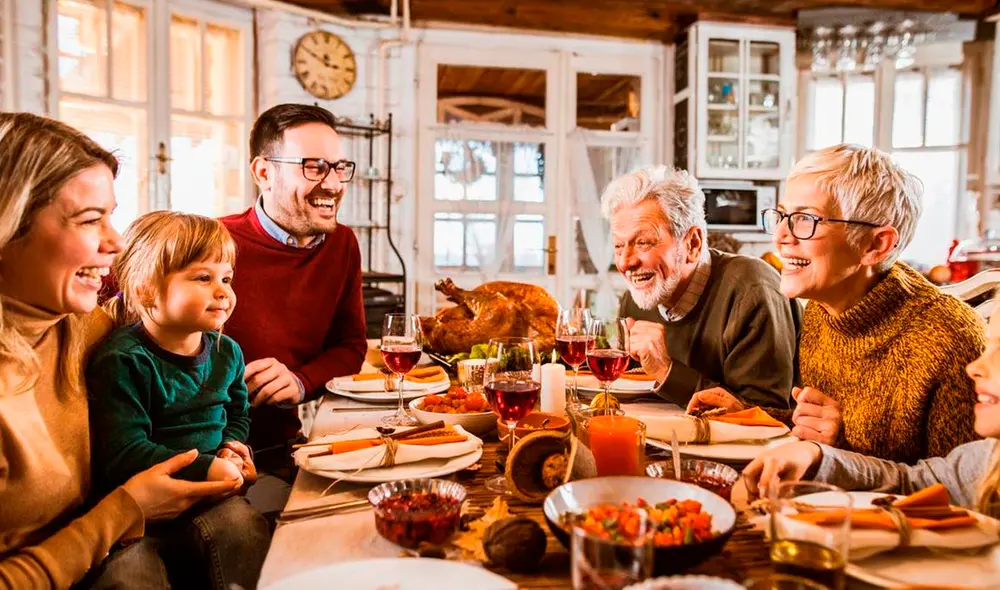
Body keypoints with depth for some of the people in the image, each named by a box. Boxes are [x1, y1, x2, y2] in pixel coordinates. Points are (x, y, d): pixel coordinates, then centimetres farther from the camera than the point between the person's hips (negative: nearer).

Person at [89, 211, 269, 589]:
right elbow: (123, 453, -20)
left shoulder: (226, 351, 6)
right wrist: (204, 468, -22)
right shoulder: (122, 362, -15)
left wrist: (233, 446, 0)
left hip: (213, 487, 5)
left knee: (245, 527, -21)